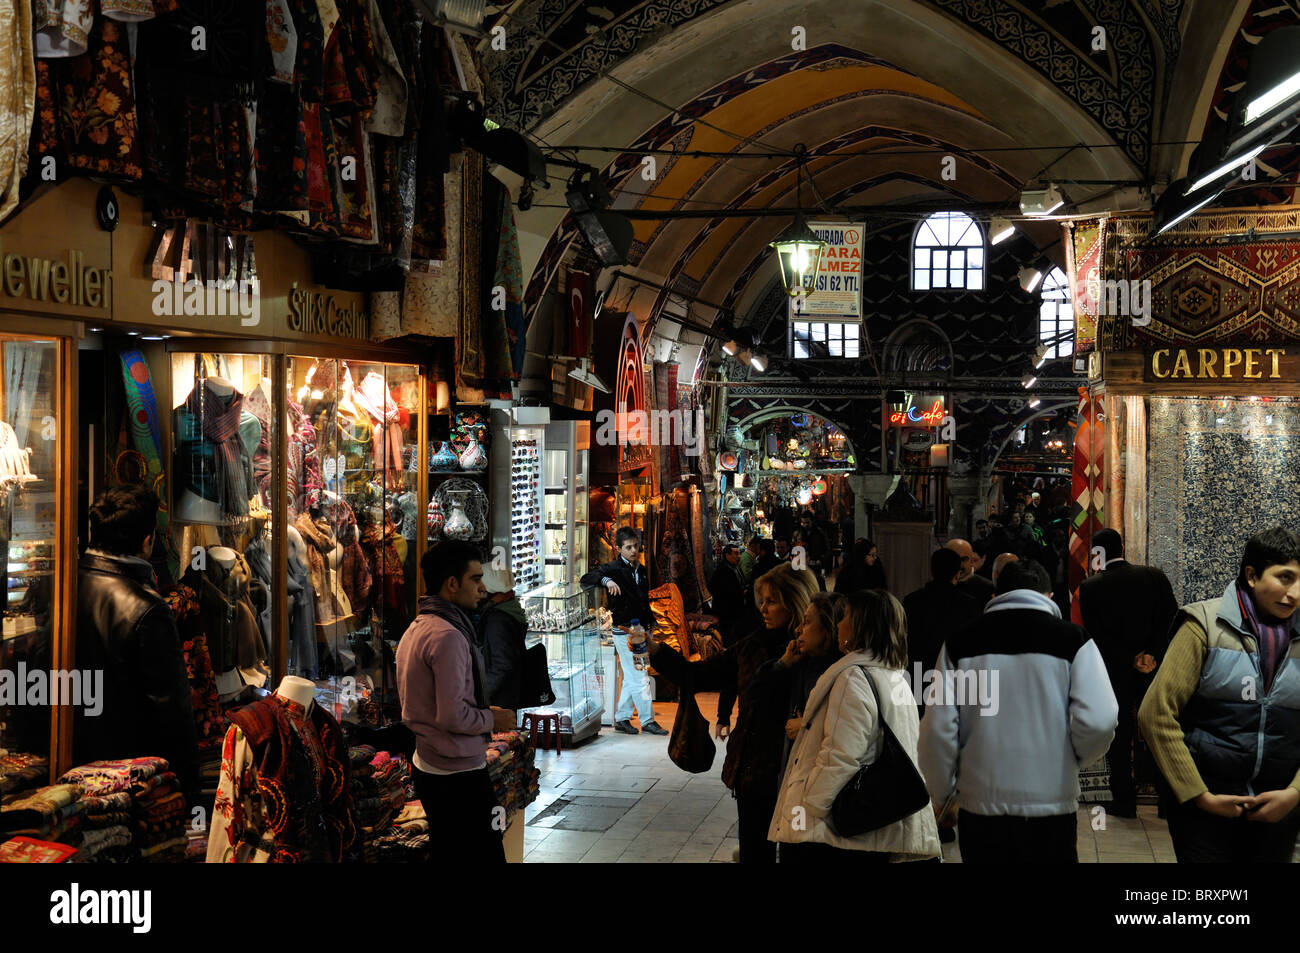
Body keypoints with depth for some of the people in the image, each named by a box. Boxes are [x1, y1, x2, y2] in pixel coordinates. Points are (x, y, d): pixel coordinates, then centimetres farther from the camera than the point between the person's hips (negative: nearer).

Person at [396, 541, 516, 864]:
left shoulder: (415, 629, 11)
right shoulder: (448, 636, -20)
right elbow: (452, 716, -24)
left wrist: (484, 713, 12)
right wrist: (492, 720, -7)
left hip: (426, 766, 10)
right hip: (459, 775, -10)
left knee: (448, 853, 17)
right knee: (485, 856, -5)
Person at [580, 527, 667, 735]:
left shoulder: (640, 569, 14)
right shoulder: (614, 568, -8)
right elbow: (586, 579, -20)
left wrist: (650, 623, 17)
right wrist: (607, 580, -37)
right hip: (624, 630, -7)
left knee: (631, 678, 12)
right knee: (640, 678, -6)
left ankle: (621, 718, 20)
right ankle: (647, 721, 2)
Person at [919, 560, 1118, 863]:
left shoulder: (959, 644, 3)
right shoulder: (1073, 640, -1)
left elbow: (938, 730, -2)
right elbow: (1098, 722, -11)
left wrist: (941, 795, 12)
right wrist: (1073, 759, 10)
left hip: (980, 807, 2)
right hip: (1051, 807, -1)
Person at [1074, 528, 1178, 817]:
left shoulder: (1090, 588, -8)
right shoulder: (1154, 576, -1)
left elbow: (1097, 636, -11)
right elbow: (1171, 619, -6)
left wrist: (1130, 660, -6)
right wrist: (1150, 652, -9)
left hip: (1114, 674, -2)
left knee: (1119, 739, 8)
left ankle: (1124, 801, 11)